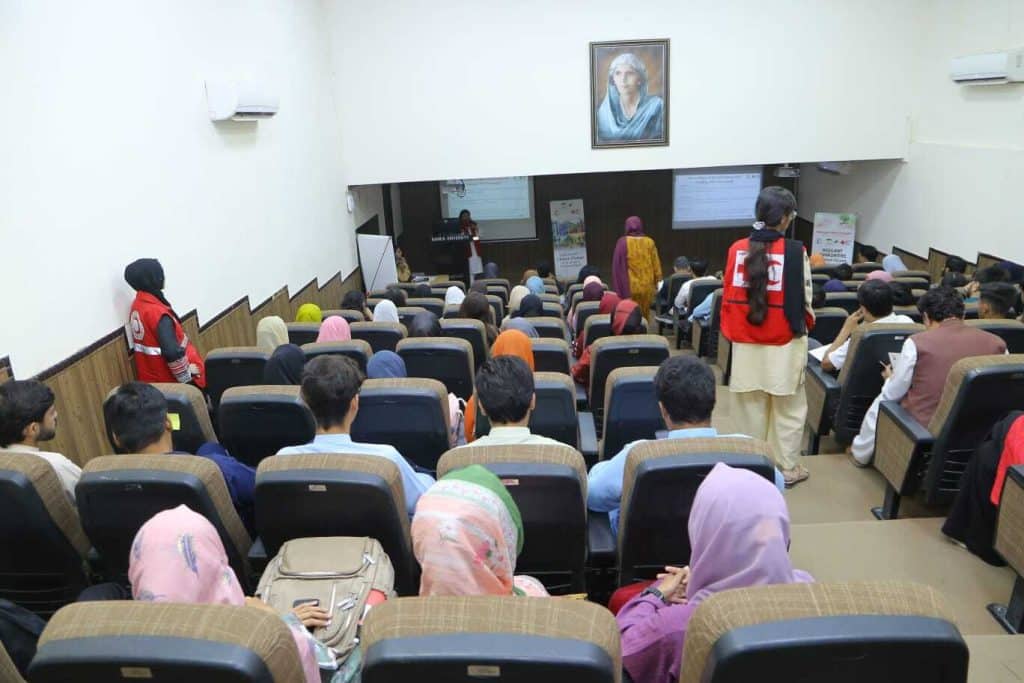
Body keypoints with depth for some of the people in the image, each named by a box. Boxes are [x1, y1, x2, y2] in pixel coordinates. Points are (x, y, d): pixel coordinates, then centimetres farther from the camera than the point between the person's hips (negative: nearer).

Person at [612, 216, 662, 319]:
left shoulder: (623, 242, -7)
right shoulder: (649, 242, 0)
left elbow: (617, 265, -7)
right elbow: (656, 264, 3)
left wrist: (619, 287, -2)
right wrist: (657, 281, 12)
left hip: (629, 286, -3)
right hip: (646, 285, 3)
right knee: (644, 313, 15)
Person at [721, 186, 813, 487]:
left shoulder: (737, 249, -2)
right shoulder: (794, 251, -12)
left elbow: (729, 297, 2)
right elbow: (803, 298, -5)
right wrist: (807, 324, 14)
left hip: (746, 342, 3)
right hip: (784, 342, -3)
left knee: (751, 406, 13)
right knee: (788, 409, 11)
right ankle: (788, 468, 21)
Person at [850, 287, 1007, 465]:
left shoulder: (917, 342, -13)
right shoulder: (997, 343, -3)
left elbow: (892, 394, -3)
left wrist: (890, 378, 21)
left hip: (923, 427, -4)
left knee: (881, 403, 27)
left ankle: (860, 453, 46)